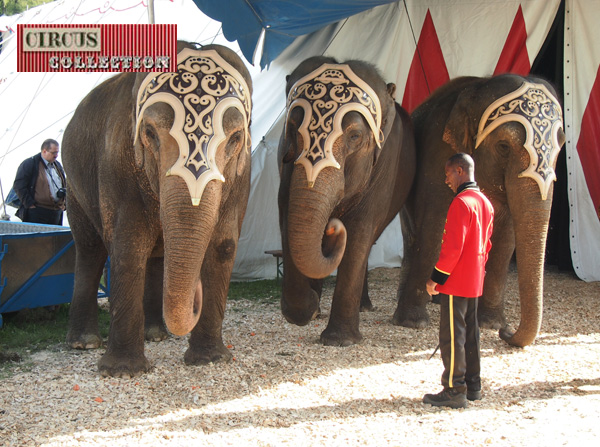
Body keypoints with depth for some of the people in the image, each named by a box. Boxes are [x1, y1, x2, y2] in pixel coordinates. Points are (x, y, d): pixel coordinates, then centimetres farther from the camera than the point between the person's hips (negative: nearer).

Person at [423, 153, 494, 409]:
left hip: (456, 283, -9)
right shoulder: (485, 202, 12)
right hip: (475, 283, 9)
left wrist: (435, 278, -15)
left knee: (452, 335, -4)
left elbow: (453, 247, -22)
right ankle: (472, 386, 21)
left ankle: (454, 391, -1)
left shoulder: (461, 203, -18)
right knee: (469, 333, 15)